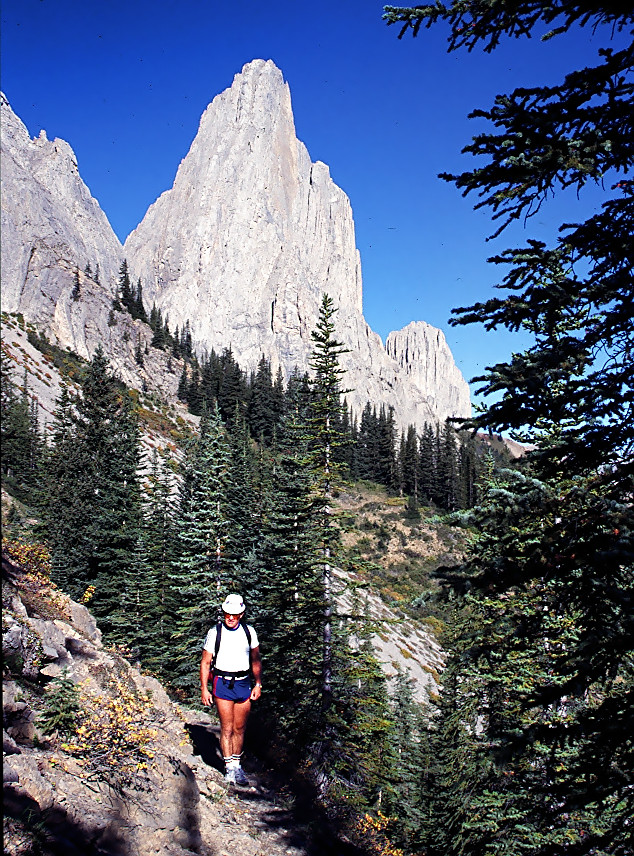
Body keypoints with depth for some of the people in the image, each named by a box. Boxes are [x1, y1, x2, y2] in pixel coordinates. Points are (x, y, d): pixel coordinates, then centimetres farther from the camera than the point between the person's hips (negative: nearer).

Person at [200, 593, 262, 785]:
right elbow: (205, 663, 2)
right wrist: (204, 689, -3)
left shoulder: (249, 632, 5)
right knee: (227, 728, -5)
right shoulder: (215, 632, -2)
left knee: (240, 728, 7)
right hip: (222, 684, -2)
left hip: (243, 684, 3)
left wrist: (258, 684, 10)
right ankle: (230, 768, 2)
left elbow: (256, 660, 14)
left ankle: (237, 764, 22)